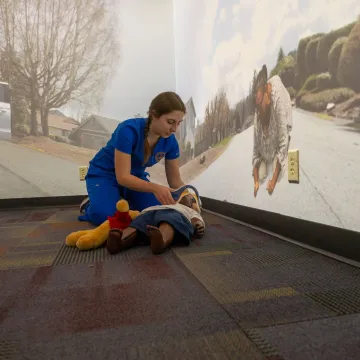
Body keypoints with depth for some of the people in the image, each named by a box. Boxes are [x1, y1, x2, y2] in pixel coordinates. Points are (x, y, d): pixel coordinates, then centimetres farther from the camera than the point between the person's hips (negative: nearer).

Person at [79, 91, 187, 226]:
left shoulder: (170, 141, -17)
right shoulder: (129, 130, -33)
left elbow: (175, 181, -9)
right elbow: (123, 177, -34)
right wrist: (155, 188, -48)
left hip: (135, 176, 5)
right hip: (104, 173, -4)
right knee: (104, 215, -32)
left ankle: (128, 205, 11)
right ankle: (88, 206, 4)